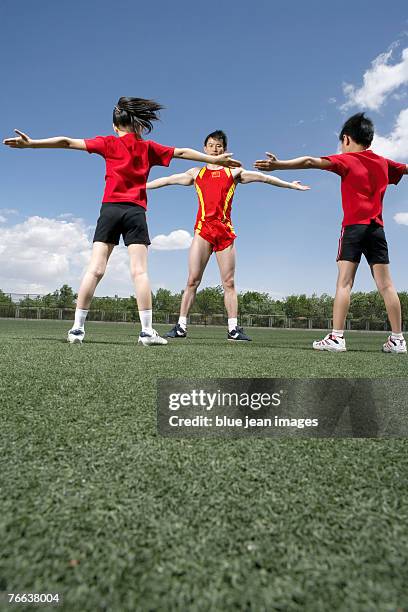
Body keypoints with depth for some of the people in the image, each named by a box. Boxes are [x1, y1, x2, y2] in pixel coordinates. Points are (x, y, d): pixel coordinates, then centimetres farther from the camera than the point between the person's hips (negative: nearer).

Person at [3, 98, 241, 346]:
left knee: (95, 269, -3)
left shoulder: (109, 143, 13)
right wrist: (216, 159, 30)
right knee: (140, 271, -6)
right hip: (135, 211, 0)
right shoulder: (148, 147, 15)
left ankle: (78, 328, -3)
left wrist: (30, 143, 12)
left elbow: (67, 142, 9)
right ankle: (147, 331, -9)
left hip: (110, 209, 1)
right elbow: (182, 152, 21)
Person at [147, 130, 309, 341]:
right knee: (192, 280, -5)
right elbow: (168, 180, 19)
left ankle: (233, 328, 2)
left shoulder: (233, 172, 16)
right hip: (203, 229, 0)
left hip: (225, 230, 0)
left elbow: (262, 177, 16)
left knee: (229, 282, -1)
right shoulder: (196, 173, 18)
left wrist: (290, 184, 17)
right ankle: (181, 326, -1)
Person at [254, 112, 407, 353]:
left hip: (354, 227, -4)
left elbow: (311, 161, -11)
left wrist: (279, 165, -18)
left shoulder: (347, 160, 2)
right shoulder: (383, 163, 17)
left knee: (344, 283, -9)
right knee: (386, 285, 3)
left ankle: (337, 337, -14)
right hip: (377, 228, 5)